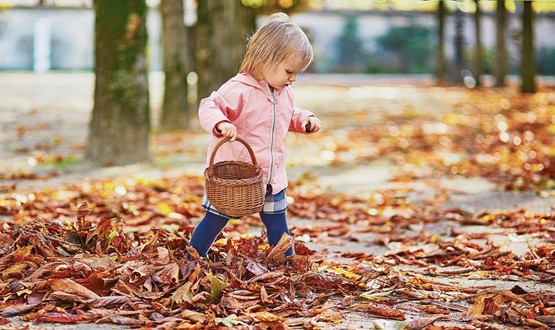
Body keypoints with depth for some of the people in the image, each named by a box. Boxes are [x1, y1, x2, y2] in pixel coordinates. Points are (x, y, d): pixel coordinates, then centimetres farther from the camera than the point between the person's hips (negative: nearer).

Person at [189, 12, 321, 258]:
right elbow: (208, 107, -23)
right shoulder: (238, 89, -20)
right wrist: (220, 123, -43)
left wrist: (305, 119, 3)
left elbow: (290, 116, 24)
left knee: (278, 226, 14)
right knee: (214, 221, 5)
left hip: (272, 176, 6)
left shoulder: (284, 93, 7)